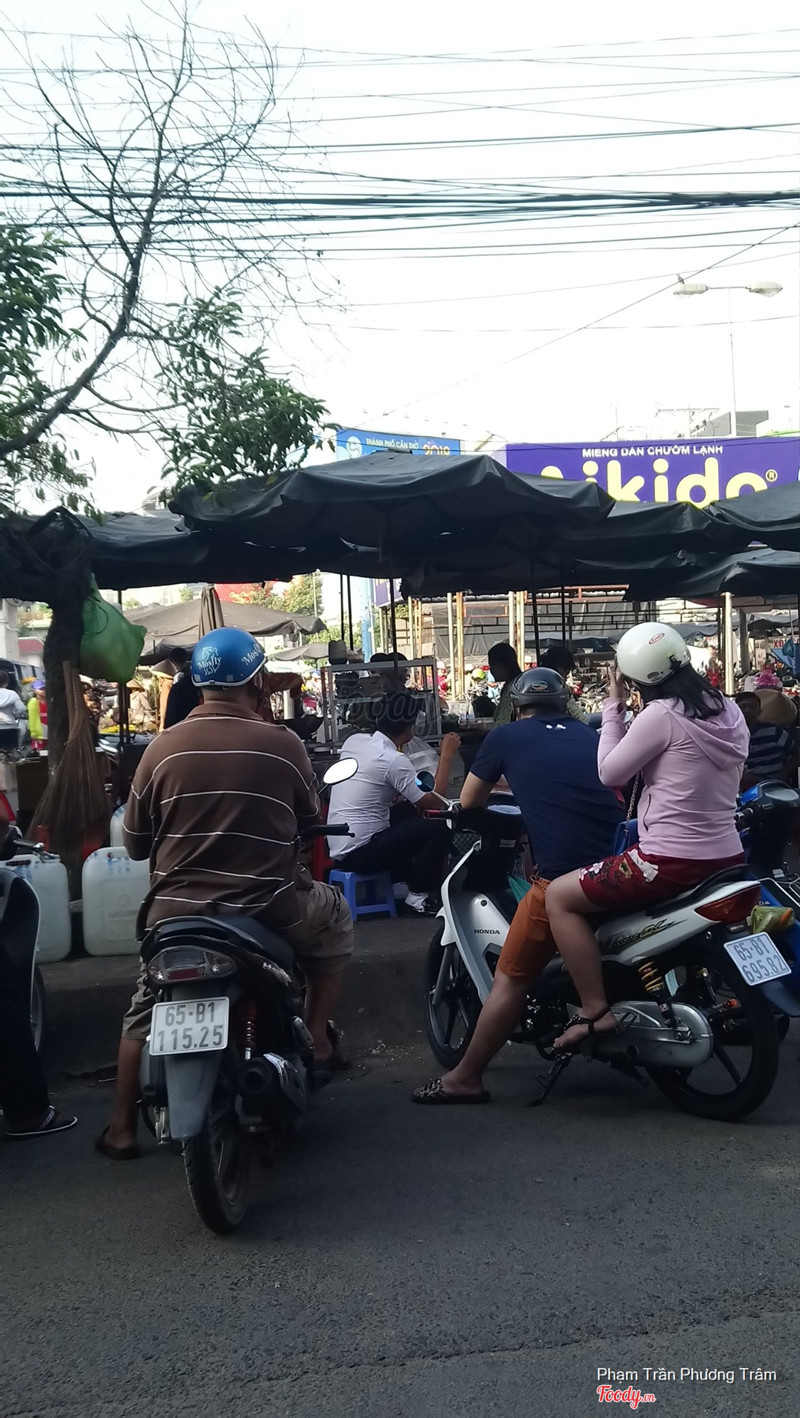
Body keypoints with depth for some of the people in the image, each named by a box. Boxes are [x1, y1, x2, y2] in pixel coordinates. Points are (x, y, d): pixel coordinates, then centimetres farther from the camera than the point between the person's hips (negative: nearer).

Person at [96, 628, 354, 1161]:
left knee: (145, 1011, 25)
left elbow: (136, 842, 4)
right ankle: (318, 1038, 26)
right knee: (335, 917, 27)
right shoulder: (283, 744, -8)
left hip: (177, 913, 2)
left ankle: (122, 1129, 30)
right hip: (268, 911, -2)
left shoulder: (162, 748, -4)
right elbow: (312, 819, 9)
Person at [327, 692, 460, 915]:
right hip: (359, 853, -9)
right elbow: (433, 803, -14)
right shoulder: (393, 760, -19)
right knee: (438, 828, -8)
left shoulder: (354, 740, 4)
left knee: (412, 817, 24)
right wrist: (446, 755, -8)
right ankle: (418, 896, 3)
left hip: (338, 848, 9)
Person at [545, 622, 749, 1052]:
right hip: (727, 857, 9)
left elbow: (610, 773, -8)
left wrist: (613, 706, -1)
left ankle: (595, 1011, -1)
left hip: (672, 863, -9)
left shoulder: (662, 714, -17)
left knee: (559, 897, 2)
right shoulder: (728, 710, 7)